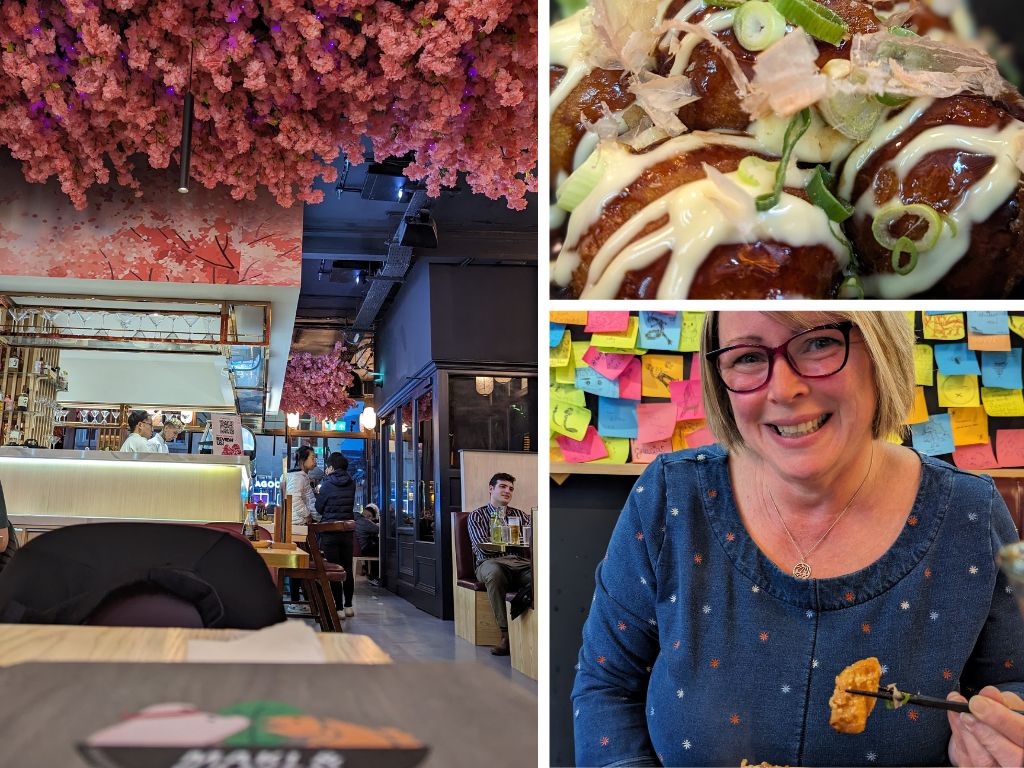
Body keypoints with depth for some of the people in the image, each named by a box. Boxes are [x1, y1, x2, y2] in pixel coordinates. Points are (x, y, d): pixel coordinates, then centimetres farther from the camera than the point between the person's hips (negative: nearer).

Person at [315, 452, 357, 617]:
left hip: (331, 529, -5)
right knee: (348, 568, 13)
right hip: (349, 528, 5)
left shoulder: (328, 484, -10)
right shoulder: (351, 484, 2)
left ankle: (338, 608, -1)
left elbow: (319, 508, -3)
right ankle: (348, 606, 18)